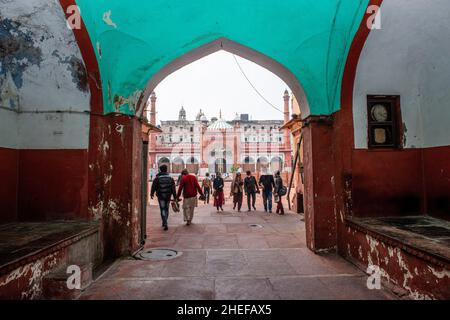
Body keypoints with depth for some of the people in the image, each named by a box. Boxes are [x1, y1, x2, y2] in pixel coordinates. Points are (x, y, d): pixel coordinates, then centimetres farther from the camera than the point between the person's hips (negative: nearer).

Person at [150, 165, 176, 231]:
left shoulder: (157, 178, -6)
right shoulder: (170, 178, 1)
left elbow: (153, 187, 2)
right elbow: (173, 188, -2)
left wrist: (152, 194, 18)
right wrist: (175, 196, 0)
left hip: (161, 196, -3)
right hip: (168, 196, 3)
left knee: (163, 210, 0)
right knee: (166, 209, 17)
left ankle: (165, 224, -11)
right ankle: (164, 222, 30)